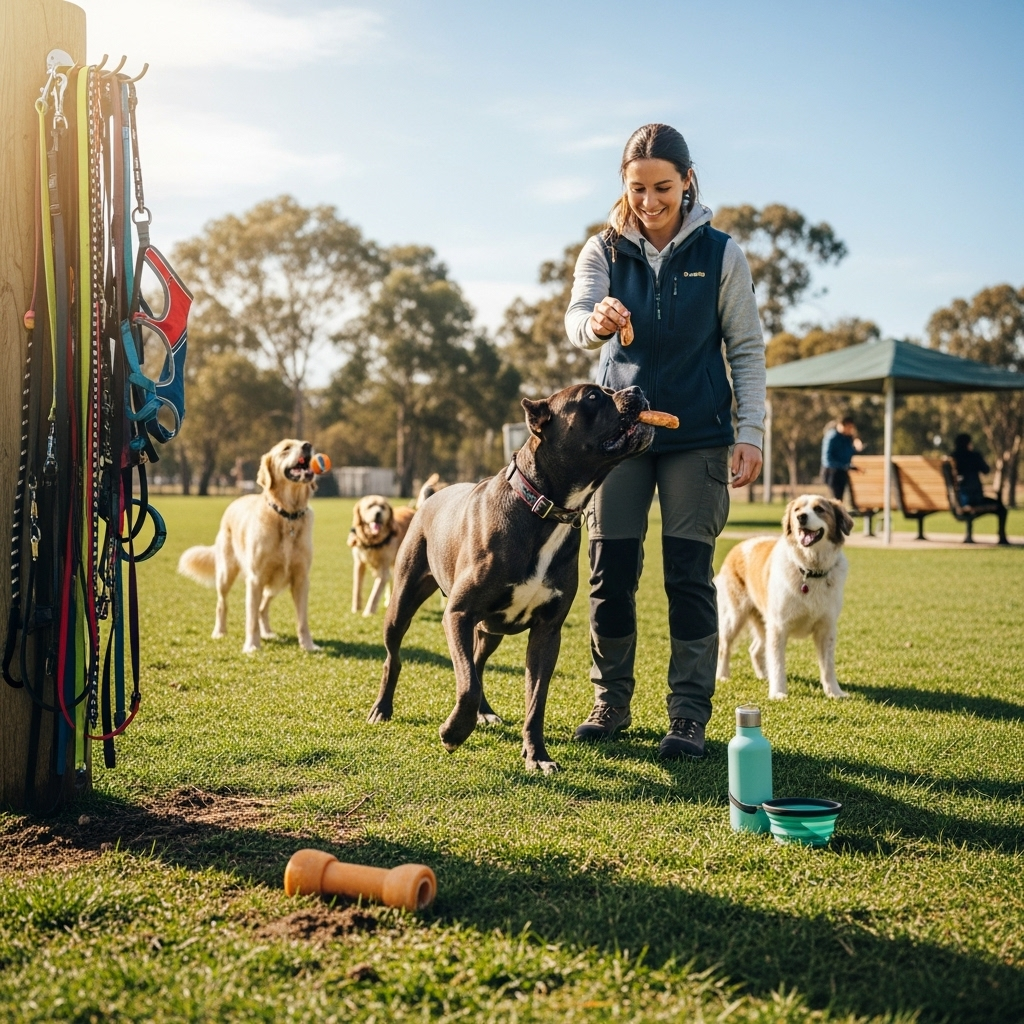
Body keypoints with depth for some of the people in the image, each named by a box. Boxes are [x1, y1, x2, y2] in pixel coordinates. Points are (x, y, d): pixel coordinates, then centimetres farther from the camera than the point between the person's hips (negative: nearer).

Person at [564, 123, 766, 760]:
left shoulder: (721, 254, -2)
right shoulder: (603, 251, 1)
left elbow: (747, 349, 1)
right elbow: (576, 322, -16)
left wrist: (751, 432, -6)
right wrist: (598, 321, -40)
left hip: (697, 436, -2)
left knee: (689, 575, -2)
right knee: (611, 572, 3)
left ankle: (690, 714, 5)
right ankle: (612, 702, 18)